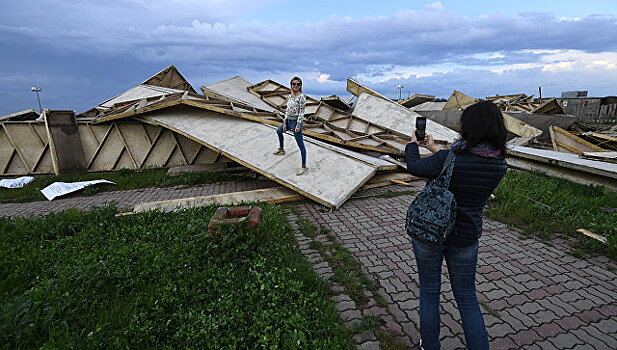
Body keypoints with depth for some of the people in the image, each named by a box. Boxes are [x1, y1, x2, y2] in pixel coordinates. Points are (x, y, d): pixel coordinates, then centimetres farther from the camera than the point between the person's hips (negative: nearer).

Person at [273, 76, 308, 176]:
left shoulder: (301, 97, -13)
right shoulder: (290, 96, 10)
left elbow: (302, 112, -16)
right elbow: (287, 110, 13)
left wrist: (298, 125, -21)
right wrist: (284, 122, 9)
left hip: (296, 122, -9)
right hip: (288, 121, 9)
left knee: (300, 145, -6)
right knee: (279, 131, 31)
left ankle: (304, 166, 0)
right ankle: (281, 149, 52)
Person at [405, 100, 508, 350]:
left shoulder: (447, 159, -24)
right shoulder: (500, 165, -7)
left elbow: (414, 167, -6)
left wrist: (412, 144, 14)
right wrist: (434, 148, 20)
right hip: (465, 239, 4)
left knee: (429, 292, 18)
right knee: (467, 299, 22)